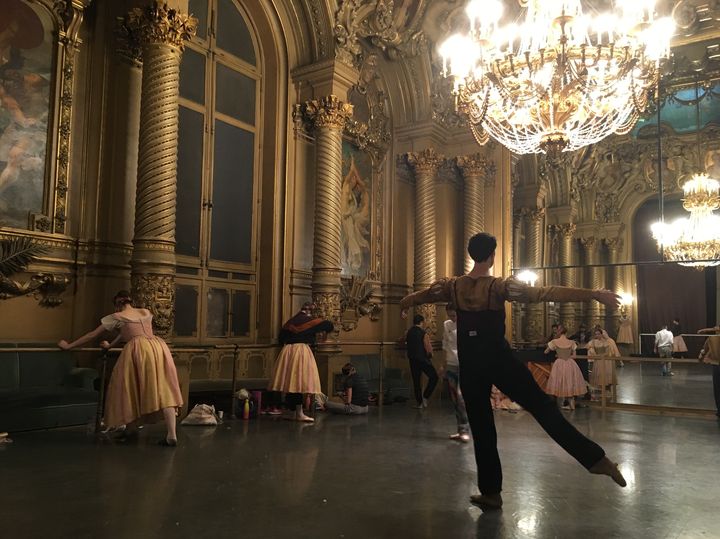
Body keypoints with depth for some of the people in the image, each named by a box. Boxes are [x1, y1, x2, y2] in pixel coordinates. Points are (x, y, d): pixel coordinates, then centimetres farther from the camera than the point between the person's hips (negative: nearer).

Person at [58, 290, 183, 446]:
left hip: (138, 350, -4)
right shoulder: (146, 313, 31)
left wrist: (68, 346, 37)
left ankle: (131, 429, 25)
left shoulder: (116, 317, 19)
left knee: (132, 388, 14)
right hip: (158, 347, 4)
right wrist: (110, 345, 55)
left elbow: (92, 335, 25)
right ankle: (172, 435, -9)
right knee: (163, 390, 0)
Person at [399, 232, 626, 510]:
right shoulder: (500, 286, -10)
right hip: (500, 361, -3)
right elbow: (544, 293, -18)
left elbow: (422, 295, 20)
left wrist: (404, 303, 42)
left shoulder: (453, 286, 2)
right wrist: (593, 294, -18)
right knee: (544, 408, 2)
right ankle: (596, 458, -1)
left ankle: (490, 492, 17)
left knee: (481, 426, 10)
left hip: (470, 366, 3)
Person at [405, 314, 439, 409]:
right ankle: (425, 397, 0)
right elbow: (429, 349, -16)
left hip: (412, 360, 6)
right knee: (434, 377, 9)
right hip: (423, 359, -5)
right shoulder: (423, 333, -14)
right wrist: (430, 354, 4)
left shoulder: (408, 332, 3)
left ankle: (419, 402, 14)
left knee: (416, 381, 12)